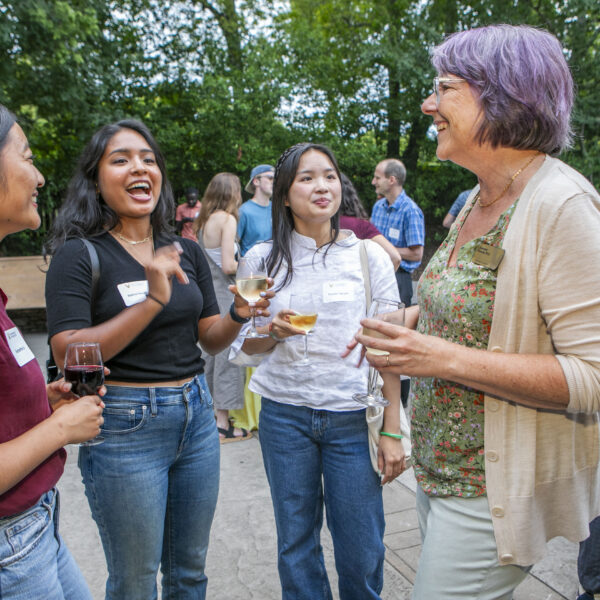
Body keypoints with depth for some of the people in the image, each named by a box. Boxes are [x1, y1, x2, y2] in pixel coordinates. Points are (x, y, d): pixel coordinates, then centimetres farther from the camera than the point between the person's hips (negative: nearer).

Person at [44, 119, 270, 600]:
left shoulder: (186, 252, 6)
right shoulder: (79, 255, -9)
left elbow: (211, 341, 9)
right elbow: (69, 356, -18)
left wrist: (239, 313, -12)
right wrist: (153, 300, -26)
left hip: (196, 414, 5)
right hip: (124, 428, -5)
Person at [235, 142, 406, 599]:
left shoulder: (369, 257, -1)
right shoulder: (264, 259, 1)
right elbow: (249, 345, 9)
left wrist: (392, 432, -4)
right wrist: (274, 333, -14)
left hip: (352, 417, -1)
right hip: (285, 415, 1)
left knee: (362, 551, 7)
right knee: (296, 544, 14)